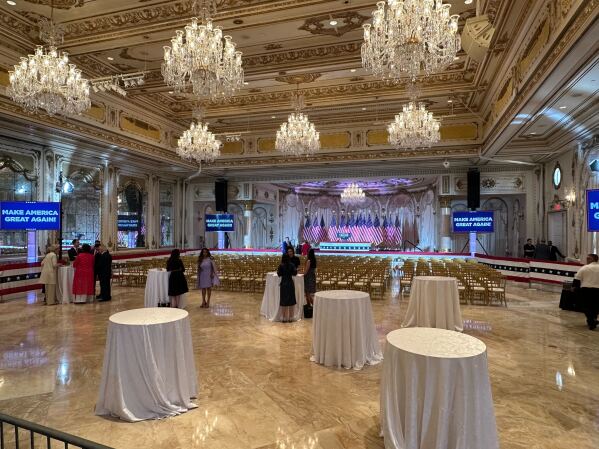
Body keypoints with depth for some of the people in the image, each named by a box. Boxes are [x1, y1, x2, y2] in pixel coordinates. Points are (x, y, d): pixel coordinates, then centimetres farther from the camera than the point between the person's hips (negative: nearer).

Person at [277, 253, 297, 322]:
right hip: (290, 283, 1)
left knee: (284, 301, 6)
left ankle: (284, 318, 9)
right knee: (291, 301, 8)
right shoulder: (292, 265, -6)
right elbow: (295, 273, -3)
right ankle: (290, 318, 11)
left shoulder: (281, 266, -9)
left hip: (283, 284, -1)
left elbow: (279, 274, -7)